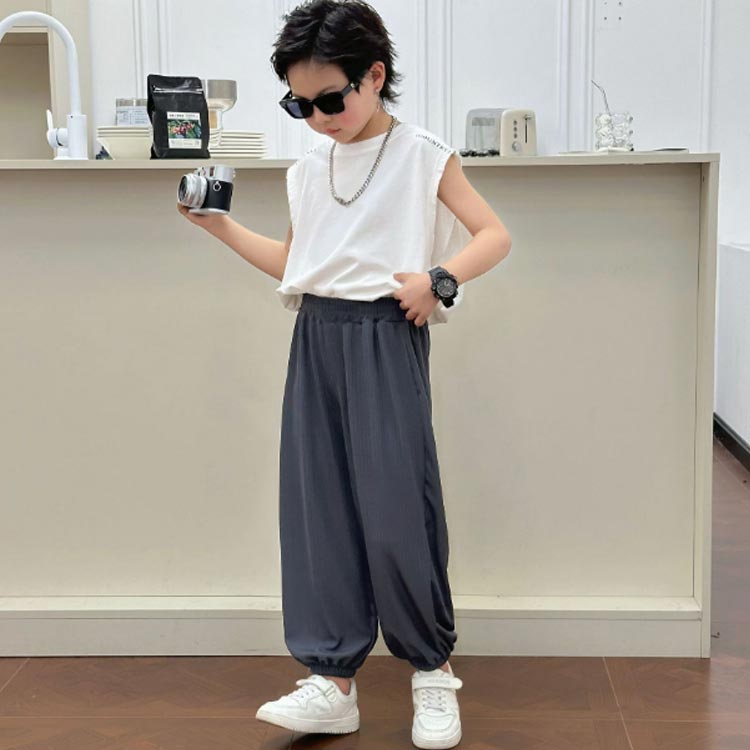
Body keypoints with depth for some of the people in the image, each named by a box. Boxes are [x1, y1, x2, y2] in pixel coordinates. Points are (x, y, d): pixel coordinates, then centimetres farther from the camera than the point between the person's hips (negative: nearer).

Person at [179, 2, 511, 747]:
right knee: (318, 506, 3)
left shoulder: (423, 156, -1)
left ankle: (432, 670, 12)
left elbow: (494, 234, -2)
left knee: (395, 509, -7)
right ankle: (333, 680, 10)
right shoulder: (308, 170, 13)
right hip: (316, 339, 5)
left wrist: (439, 278, -18)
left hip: (387, 338, -5)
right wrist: (221, 225, 11)